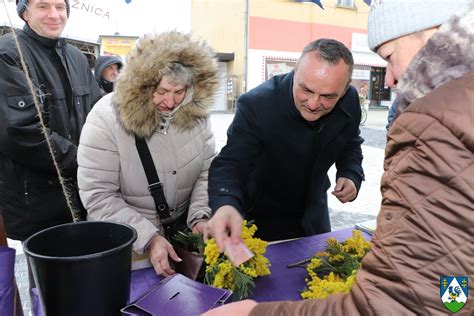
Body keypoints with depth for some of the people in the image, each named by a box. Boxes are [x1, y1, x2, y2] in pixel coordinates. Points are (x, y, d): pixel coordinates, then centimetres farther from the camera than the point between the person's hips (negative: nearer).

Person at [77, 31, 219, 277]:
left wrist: (201, 217, -18)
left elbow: (208, 173, -3)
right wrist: (148, 238, -28)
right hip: (128, 242, -3)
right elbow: (98, 196, -22)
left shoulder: (195, 113, -9)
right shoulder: (106, 119, -21)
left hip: (184, 230, 4)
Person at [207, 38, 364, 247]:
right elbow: (230, 163, -36)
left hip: (314, 217, 5)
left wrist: (351, 175, -15)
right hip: (261, 221, -4)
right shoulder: (256, 105, -32)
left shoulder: (350, 101, -16)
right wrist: (225, 204, -56)